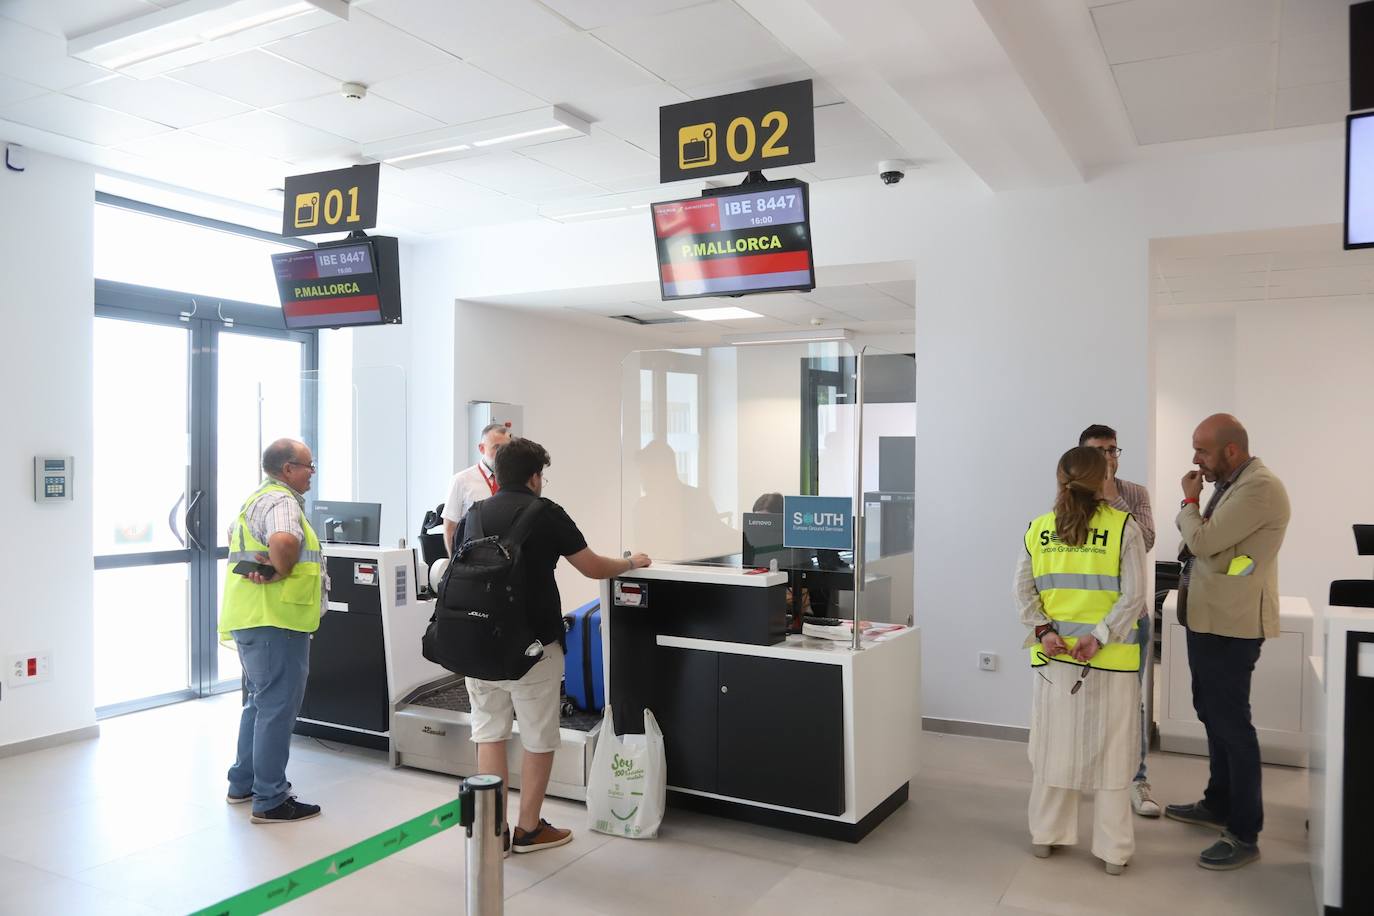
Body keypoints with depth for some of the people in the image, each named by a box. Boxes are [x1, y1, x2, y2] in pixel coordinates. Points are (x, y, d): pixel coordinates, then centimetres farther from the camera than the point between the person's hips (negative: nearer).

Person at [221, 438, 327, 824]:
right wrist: (281, 572, -18)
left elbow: (233, 534, 30)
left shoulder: (257, 499, 17)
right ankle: (270, 801, 3)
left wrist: (262, 566, 14)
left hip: (251, 618, 11)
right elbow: (284, 541, -36)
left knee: (260, 702, 21)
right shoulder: (281, 501, -17)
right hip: (275, 620, -11)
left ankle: (243, 784, 31)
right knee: (277, 708, -4)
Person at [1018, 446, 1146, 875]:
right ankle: (1113, 849, 17)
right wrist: (1099, 637, -14)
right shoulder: (1123, 526, -8)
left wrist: (1044, 631, -7)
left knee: (1054, 744, 14)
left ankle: (1046, 835, 25)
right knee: (1109, 750, 8)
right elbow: (1134, 593, -13)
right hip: (1110, 659, -3)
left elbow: (1024, 589, -2)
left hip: (1052, 653, 3)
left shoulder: (1039, 528, 1)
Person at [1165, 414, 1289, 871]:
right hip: (1209, 618, 10)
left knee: (1230, 722, -3)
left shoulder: (1259, 487, -20)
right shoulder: (1230, 483, 13)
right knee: (1213, 713, 19)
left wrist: (1189, 501, -7)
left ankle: (1245, 835, 7)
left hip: (1230, 623, -10)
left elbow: (1203, 541, -22)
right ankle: (1218, 804, 35)